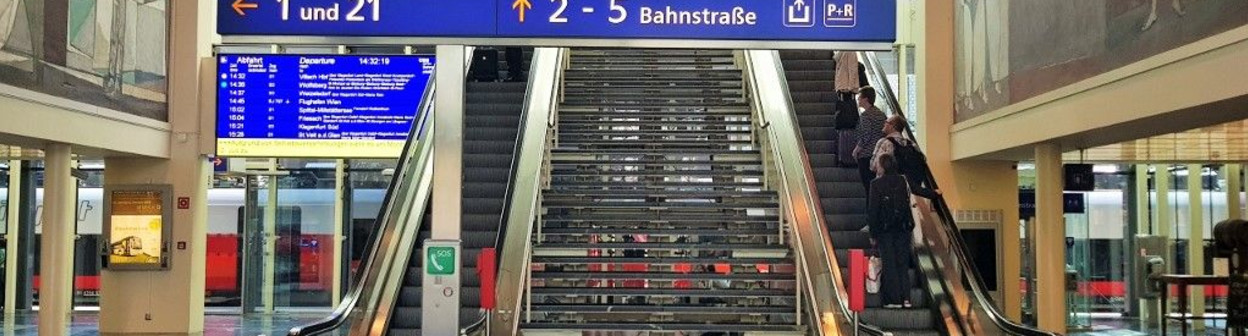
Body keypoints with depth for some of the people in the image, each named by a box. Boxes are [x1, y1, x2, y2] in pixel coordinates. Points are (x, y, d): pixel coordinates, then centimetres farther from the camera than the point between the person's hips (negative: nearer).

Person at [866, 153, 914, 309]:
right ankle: (906, 298, 8)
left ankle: (894, 300, 1)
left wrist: (873, 233, -2)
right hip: (902, 228, 4)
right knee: (903, 263, 10)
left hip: (885, 229, -4)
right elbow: (908, 205, 5)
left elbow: (872, 210, -7)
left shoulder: (877, 184, -9)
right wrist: (910, 227, 12)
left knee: (889, 264, 2)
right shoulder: (903, 181, 2)